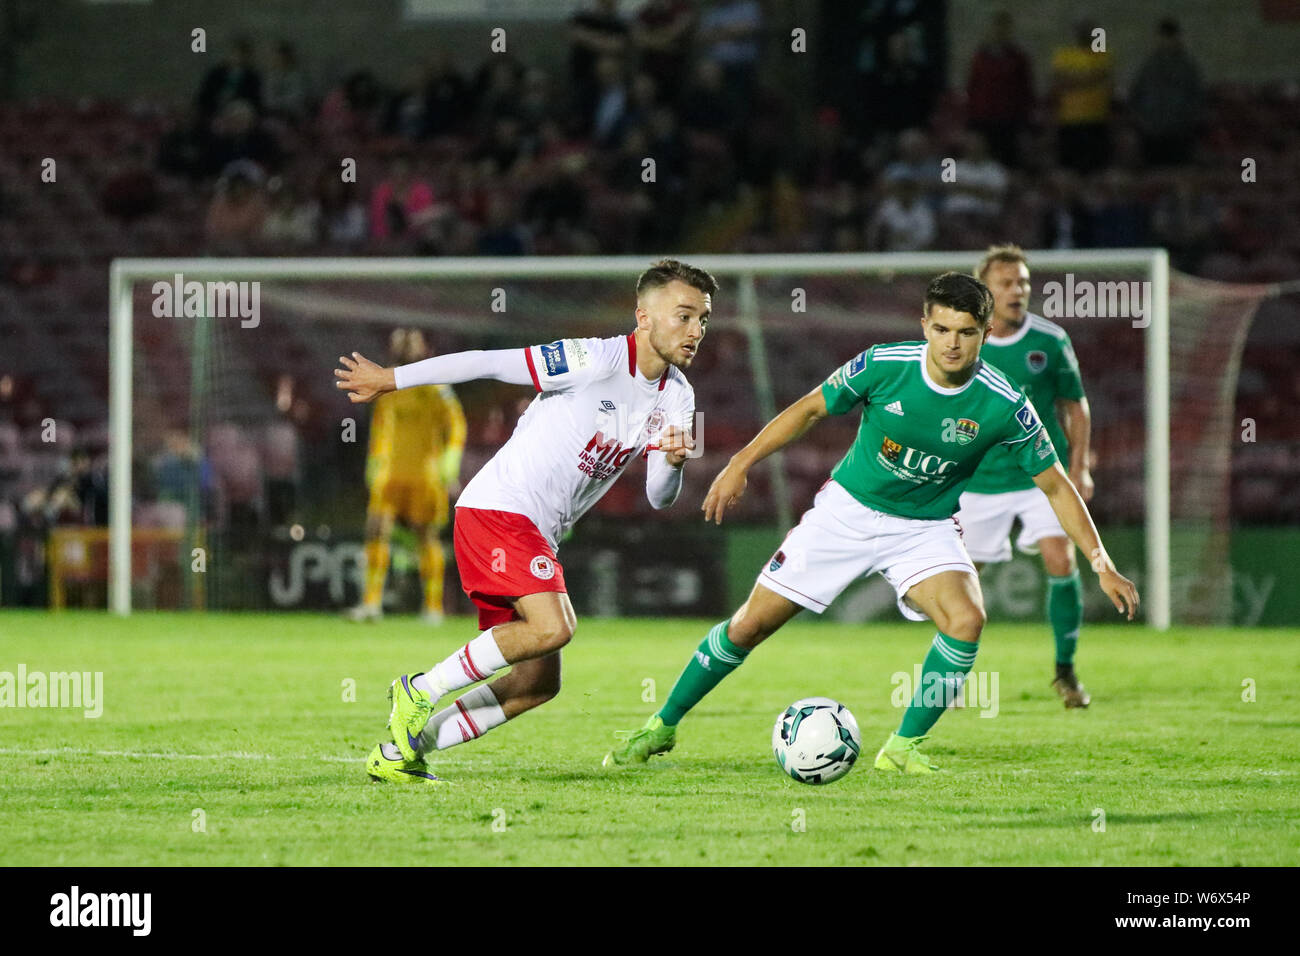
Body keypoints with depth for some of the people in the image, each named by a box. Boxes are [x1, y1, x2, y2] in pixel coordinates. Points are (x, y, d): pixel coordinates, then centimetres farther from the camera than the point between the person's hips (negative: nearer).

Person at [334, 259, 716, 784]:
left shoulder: (676, 396, 8)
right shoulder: (600, 361, -16)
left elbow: (658, 496, 10)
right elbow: (488, 364, -12)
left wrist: (673, 462, -14)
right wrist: (390, 379, -9)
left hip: (537, 533, 9)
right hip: (498, 507, -9)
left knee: (540, 682, 3)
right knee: (552, 627, -28)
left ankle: (397, 753, 10)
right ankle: (420, 690, -11)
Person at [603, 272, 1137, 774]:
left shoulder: (1005, 406, -20)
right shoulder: (883, 366, -20)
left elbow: (1055, 486, -10)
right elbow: (810, 409, -4)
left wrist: (1102, 564, -14)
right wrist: (742, 463, -9)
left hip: (925, 528, 0)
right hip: (848, 509, 0)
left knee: (966, 620, -28)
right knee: (752, 624, -1)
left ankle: (904, 747, -10)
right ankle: (662, 726, 18)